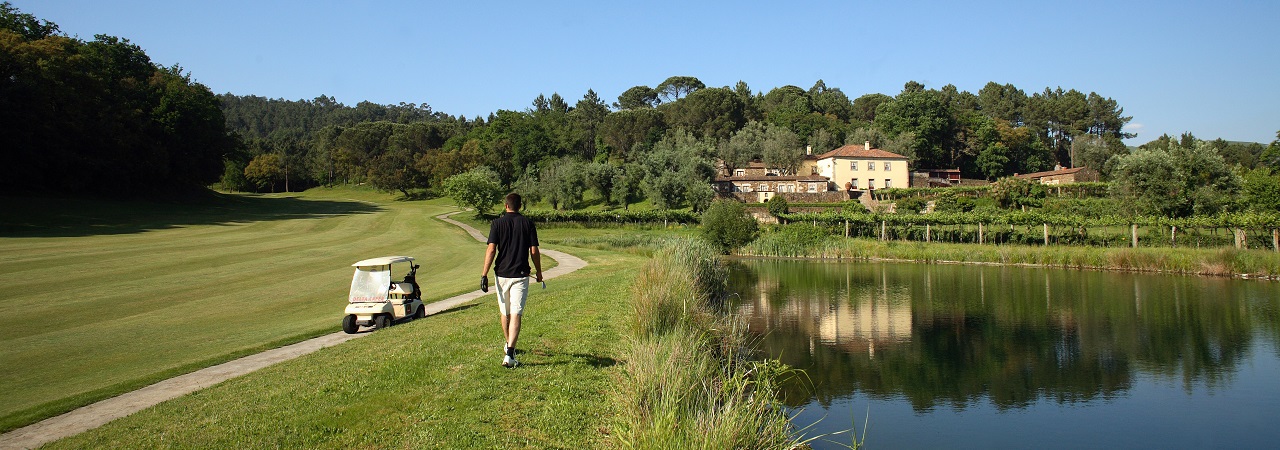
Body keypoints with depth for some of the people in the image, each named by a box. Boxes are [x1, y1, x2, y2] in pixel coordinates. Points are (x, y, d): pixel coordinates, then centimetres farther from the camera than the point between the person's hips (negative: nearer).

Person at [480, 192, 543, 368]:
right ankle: (509, 354, -18)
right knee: (515, 314, -6)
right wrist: (538, 272, 13)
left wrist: (484, 273, -5)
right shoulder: (527, 223, 1)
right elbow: (534, 251, 0)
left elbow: (491, 249, -8)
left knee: (504, 312, 19)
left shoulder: (497, 223, 0)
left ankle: (509, 345, 37)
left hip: (502, 273, 1)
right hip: (521, 275, -1)